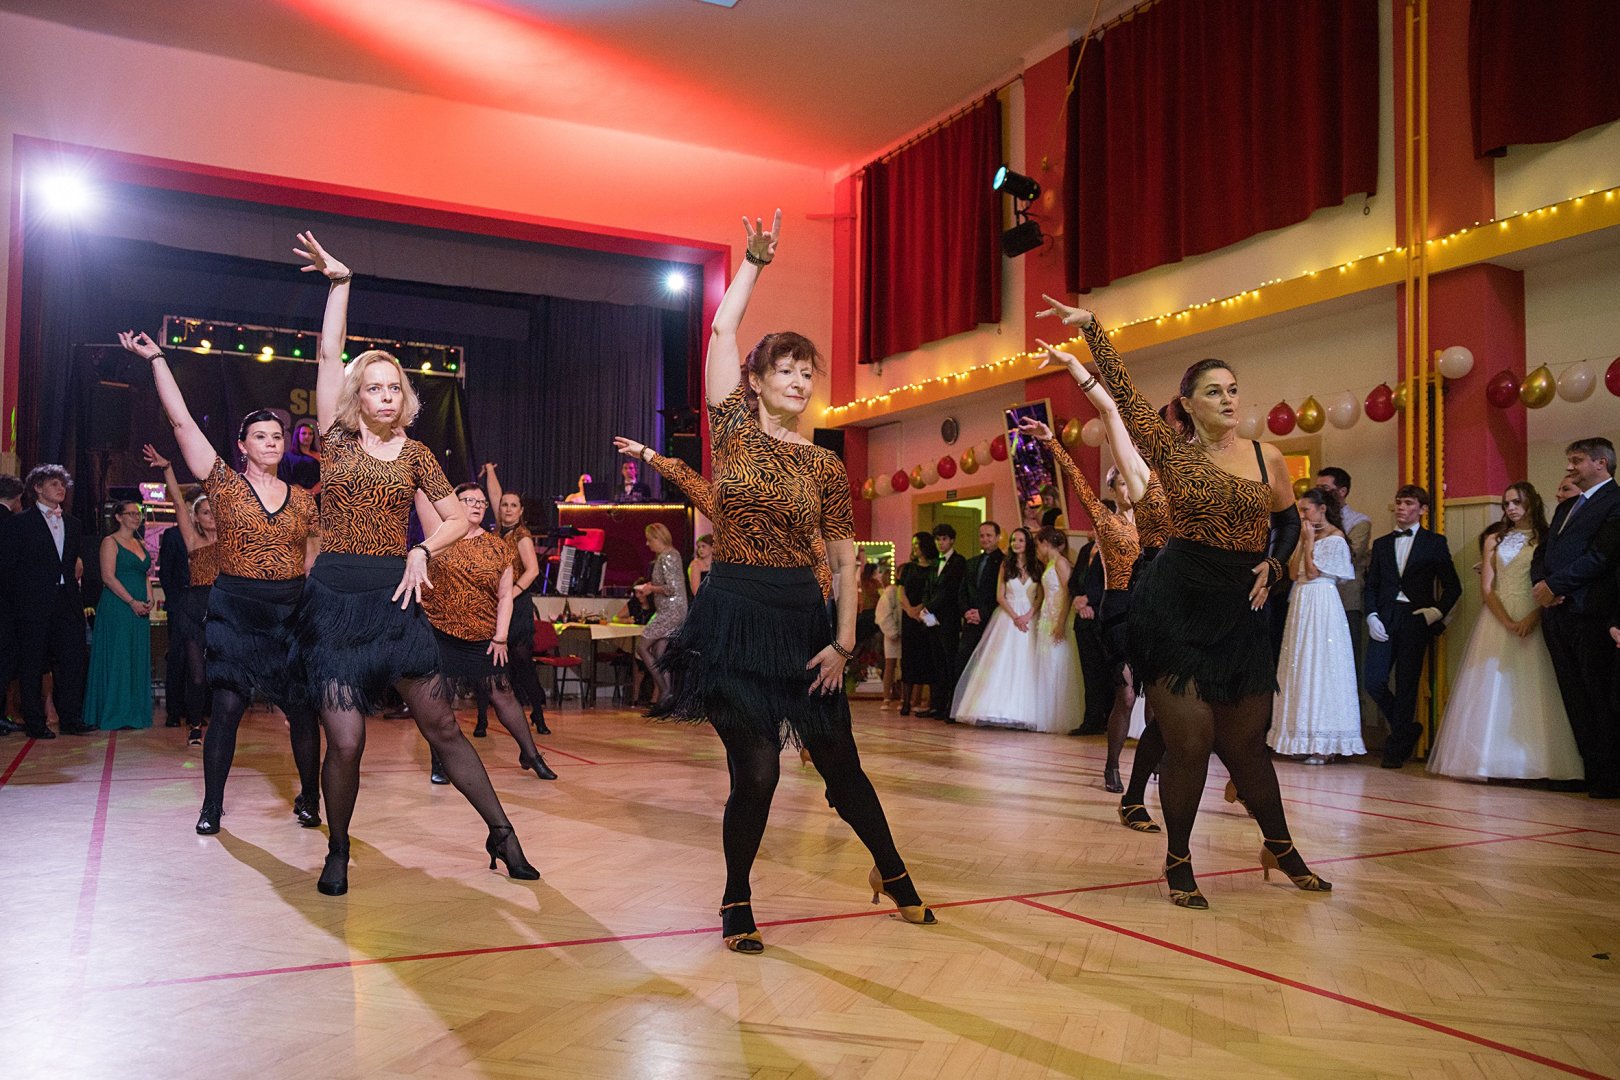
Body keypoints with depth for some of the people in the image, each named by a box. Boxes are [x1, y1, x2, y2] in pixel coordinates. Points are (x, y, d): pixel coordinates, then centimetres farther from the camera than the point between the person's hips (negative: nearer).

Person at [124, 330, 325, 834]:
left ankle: (309, 799, 16)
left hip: (292, 610, 2)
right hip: (236, 609, -2)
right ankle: (211, 806, 12)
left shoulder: (303, 499, 8)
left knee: (303, 707, 1)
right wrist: (156, 358, -7)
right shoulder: (225, 484, 1)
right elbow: (181, 420, -5)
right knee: (227, 706, -3)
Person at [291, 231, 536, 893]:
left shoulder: (415, 453, 8)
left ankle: (502, 833, 11)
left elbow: (459, 518, 10)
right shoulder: (337, 438, 4)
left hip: (395, 595, 1)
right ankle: (338, 853, 18)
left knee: (441, 724, 3)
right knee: (345, 739, -5)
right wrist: (340, 283, -5)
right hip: (335, 596, -1)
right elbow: (329, 354, -3)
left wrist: (422, 552, -7)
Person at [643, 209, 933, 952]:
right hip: (734, 614, -2)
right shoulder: (733, 432, 2)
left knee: (839, 764, 8)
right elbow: (722, 330, -4)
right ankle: (736, 904, 17)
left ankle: (893, 874, 32)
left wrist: (843, 640, -3)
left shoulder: (825, 466, 6)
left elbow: (845, 559, 5)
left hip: (802, 618, 2)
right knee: (755, 770, -5)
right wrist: (755, 263, -2)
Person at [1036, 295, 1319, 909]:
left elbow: (1288, 522, 22)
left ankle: (1280, 848, 33)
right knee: (1190, 738, -4)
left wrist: (1271, 564, 4)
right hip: (1177, 606, -3)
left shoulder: (1268, 458, 7)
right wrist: (1090, 327, -7)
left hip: (1240, 611, 3)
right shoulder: (1172, 449, 0)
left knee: (1244, 740, 10)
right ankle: (1178, 863, 15)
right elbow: (1123, 392, -6)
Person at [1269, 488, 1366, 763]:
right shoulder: (1311, 536, 16)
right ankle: (1306, 741, 10)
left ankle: (1324, 744, -3)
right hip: (1301, 605, 8)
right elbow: (1294, 572, 8)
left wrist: (1309, 540, -6)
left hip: (1321, 606, -8)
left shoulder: (1335, 539, -8)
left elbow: (1312, 571, -13)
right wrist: (1302, 540, 6)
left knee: (1320, 667, -7)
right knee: (1302, 666, 6)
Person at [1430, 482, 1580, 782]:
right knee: (1495, 690, -2)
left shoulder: (1547, 540, 6)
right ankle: (1495, 762, -1)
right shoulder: (1494, 539, 11)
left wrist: (1532, 619, -17)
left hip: (1533, 622, -2)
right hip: (1497, 619, 2)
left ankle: (1533, 764, -2)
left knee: (1531, 692, -5)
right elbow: (1486, 587, 4)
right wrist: (1507, 622, -10)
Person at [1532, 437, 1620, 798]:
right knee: (1575, 699, 8)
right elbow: (1542, 552, 19)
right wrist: (1541, 584, -1)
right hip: (1557, 613, 8)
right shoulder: (1565, 507, 23)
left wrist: (1554, 586, -13)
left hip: (1590, 614, -8)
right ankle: (1591, 771, 12)